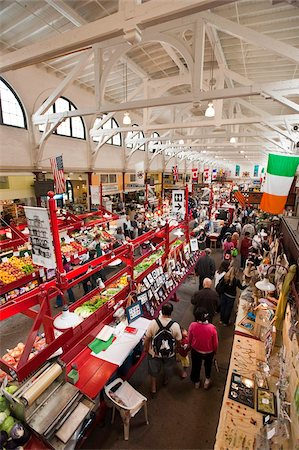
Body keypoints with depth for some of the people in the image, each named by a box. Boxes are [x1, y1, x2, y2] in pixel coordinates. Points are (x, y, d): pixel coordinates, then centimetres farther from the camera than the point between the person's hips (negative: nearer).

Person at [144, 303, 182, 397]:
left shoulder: (153, 323, -28)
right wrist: (175, 347, 10)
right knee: (168, 368, 33)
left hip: (154, 352, 0)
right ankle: (165, 380, 59)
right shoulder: (175, 325, -27)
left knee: (154, 370, 29)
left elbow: (147, 338, -14)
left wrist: (146, 347, 5)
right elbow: (179, 341, -12)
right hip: (169, 353, 1)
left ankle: (153, 388, 45)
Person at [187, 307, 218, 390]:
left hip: (195, 351, 1)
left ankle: (196, 382, 54)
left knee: (196, 366, 30)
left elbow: (189, 339, -12)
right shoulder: (212, 328, -33)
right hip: (209, 352, 0)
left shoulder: (192, 325, -30)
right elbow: (215, 343, -15)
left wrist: (190, 346, 11)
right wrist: (215, 350, 7)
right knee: (208, 364, 34)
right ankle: (207, 379, 56)